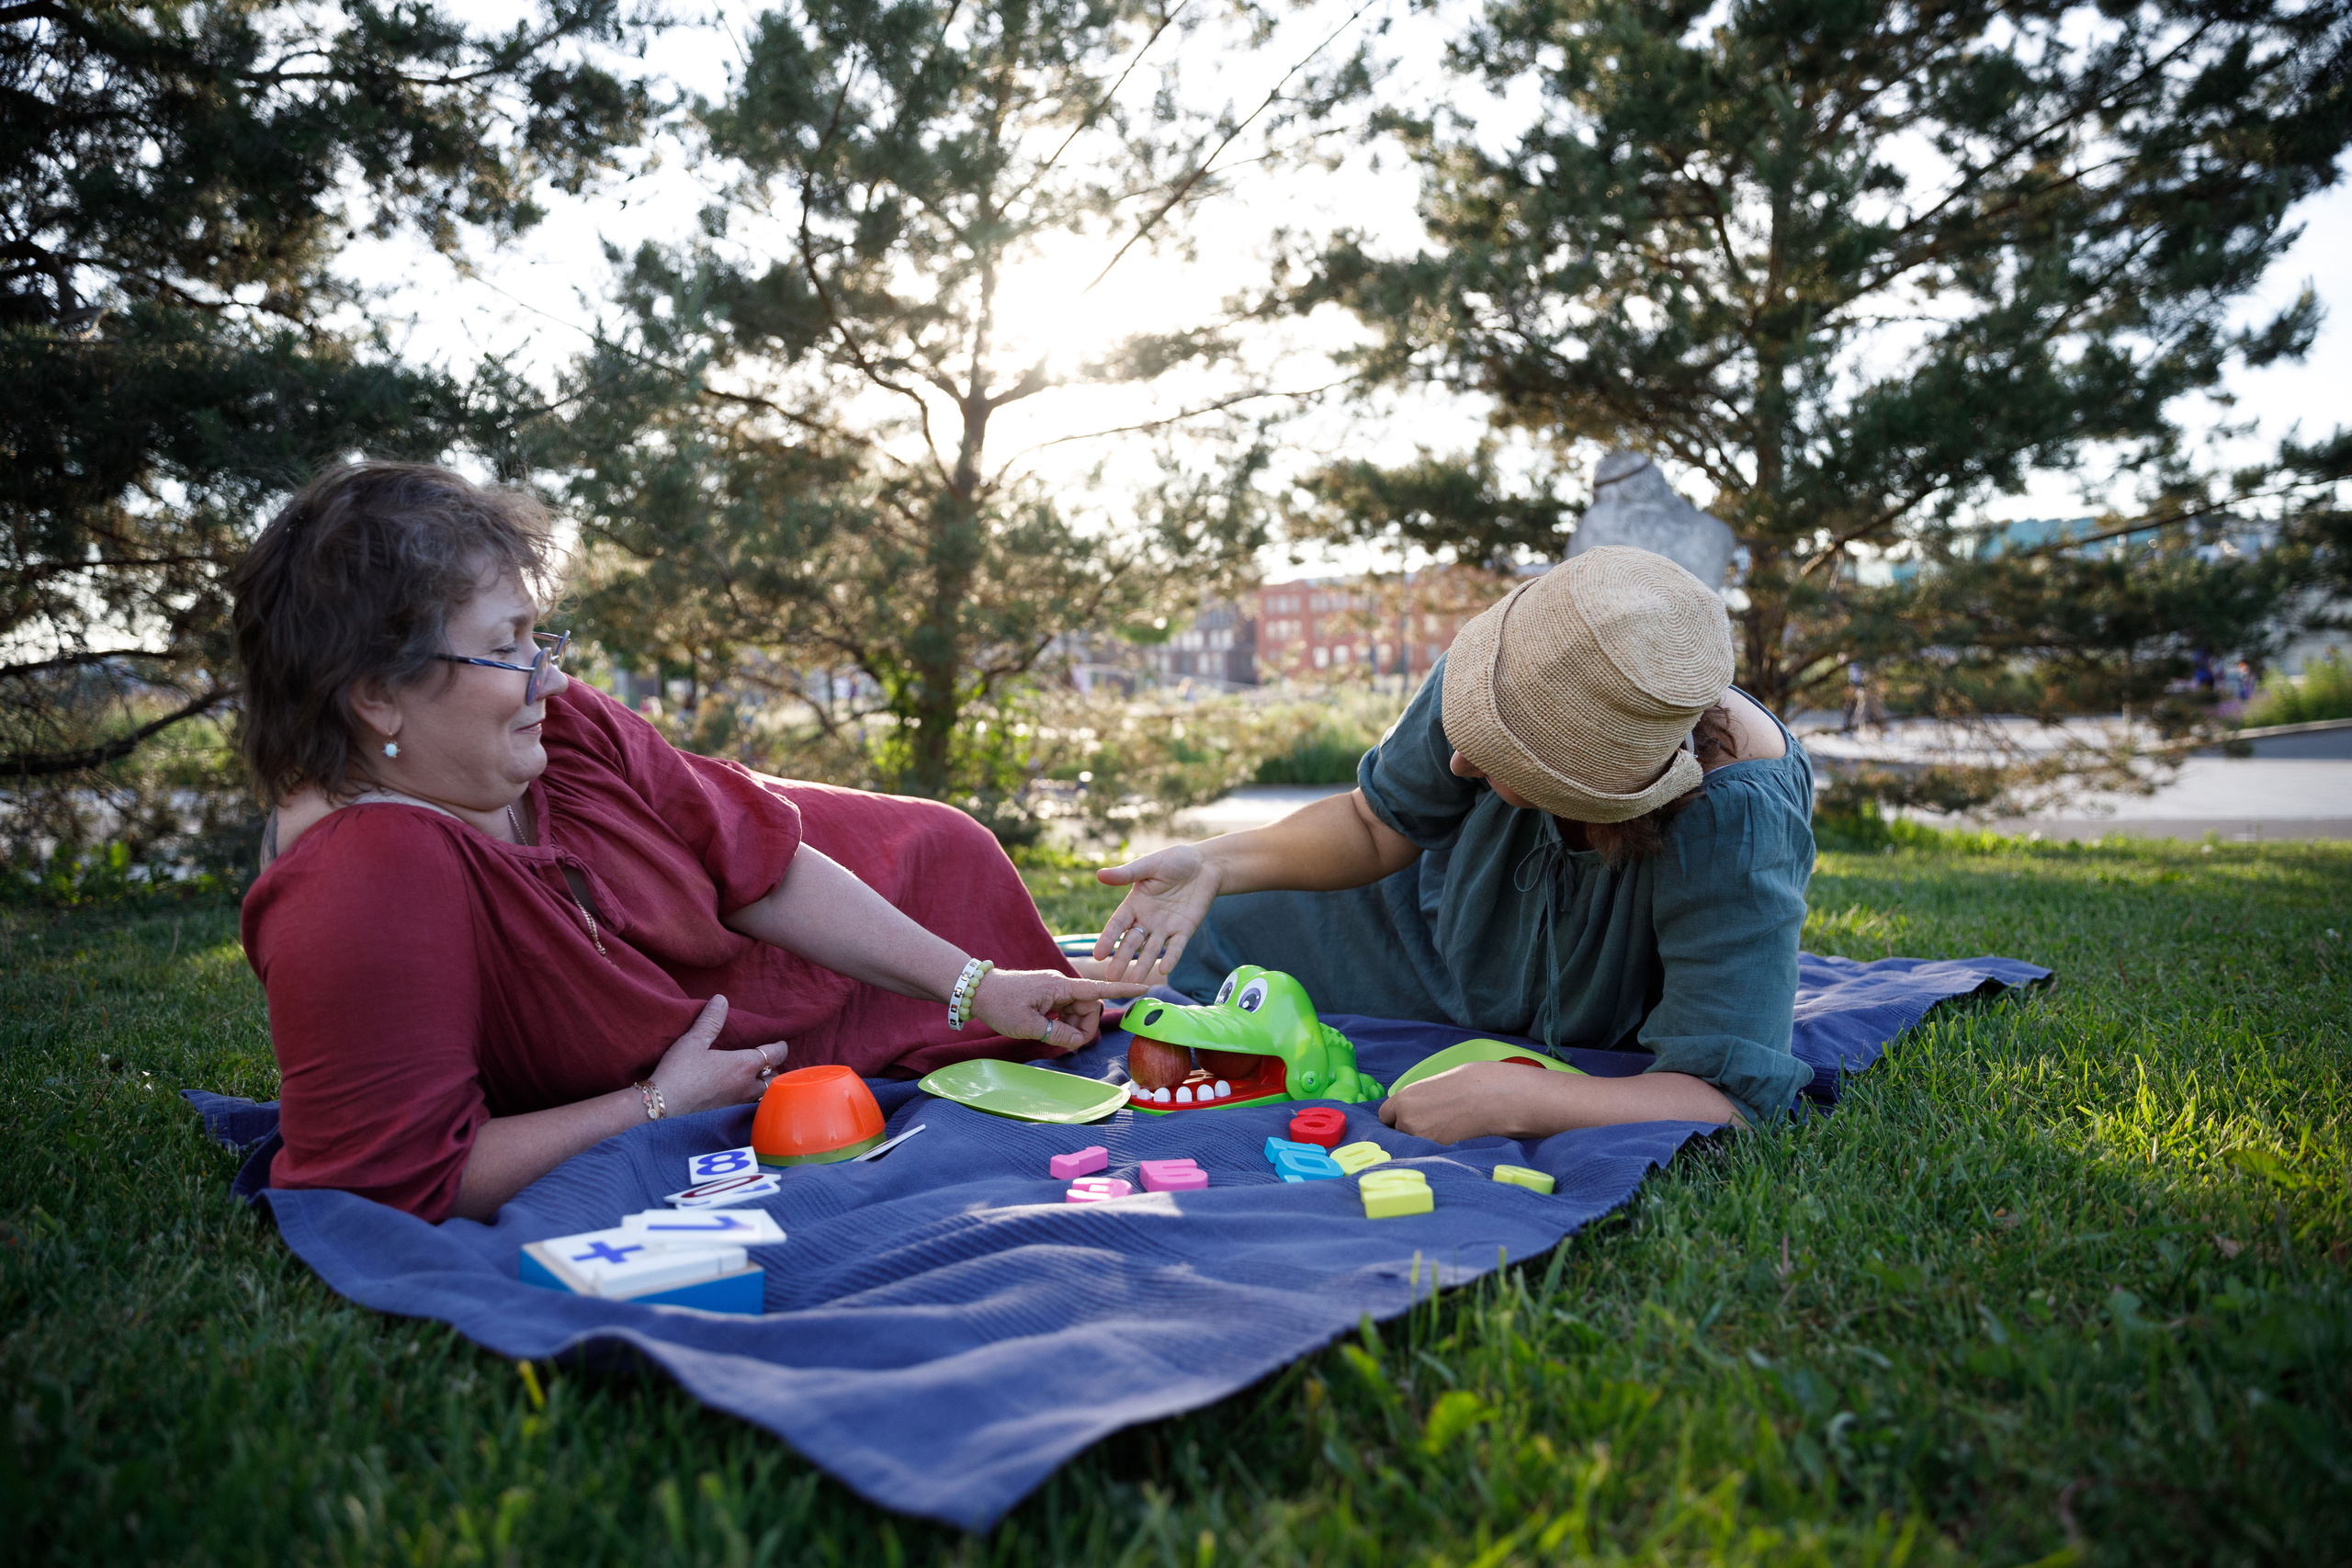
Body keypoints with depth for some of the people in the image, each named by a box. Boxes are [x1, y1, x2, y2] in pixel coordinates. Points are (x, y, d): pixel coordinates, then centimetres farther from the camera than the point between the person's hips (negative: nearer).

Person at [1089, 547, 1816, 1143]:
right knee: (1180, 943, 7)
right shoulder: (1510, 681, -33)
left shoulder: (1738, 823, -45)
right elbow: (1376, 827, -14)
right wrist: (1213, 863, -29)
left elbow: (1730, 1101, -43)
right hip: (1438, 926, 3)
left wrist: (1511, 1099, -53)